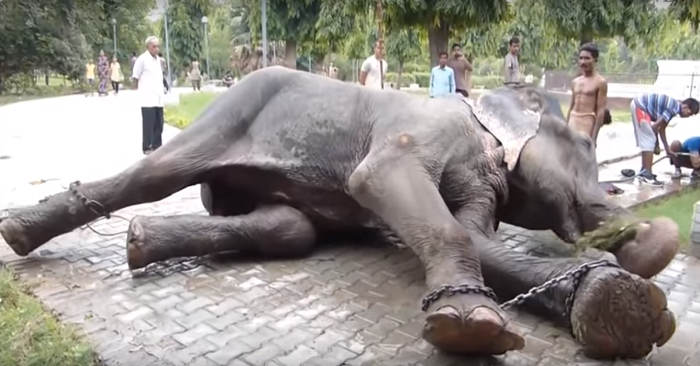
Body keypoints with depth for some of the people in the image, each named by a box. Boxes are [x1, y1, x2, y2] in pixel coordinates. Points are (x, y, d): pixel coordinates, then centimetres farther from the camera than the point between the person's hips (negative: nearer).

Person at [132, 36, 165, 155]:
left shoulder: (158, 59, 13)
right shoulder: (142, 59, -9)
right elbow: (135, 77, -4)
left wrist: (162, 89, 14)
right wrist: (139, 89, 4)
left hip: (158, 98, 7)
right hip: (148, 99, -7)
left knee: (159, 124, 10)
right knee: (148, 124, -3)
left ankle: (157, 146, 19)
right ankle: (147, 147, 5)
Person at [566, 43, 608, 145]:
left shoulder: (600, 82, -4)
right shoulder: (575, 82, 14)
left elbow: (601, 111, -9)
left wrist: (594, 137, -16)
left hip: (587, 126, -6)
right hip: (572, 126, 6)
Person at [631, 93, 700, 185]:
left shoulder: (674, 107, 14)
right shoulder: (674, 108, -15)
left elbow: (662, 129, 20)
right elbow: (655, 126, -15)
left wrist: (667, 149, 23)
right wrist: (656, 145, -1)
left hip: (638, 106, 10)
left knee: (646, 142, 15)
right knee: (649, 142, -8)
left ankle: (643, 173, 22)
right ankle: (647, 176, -7)